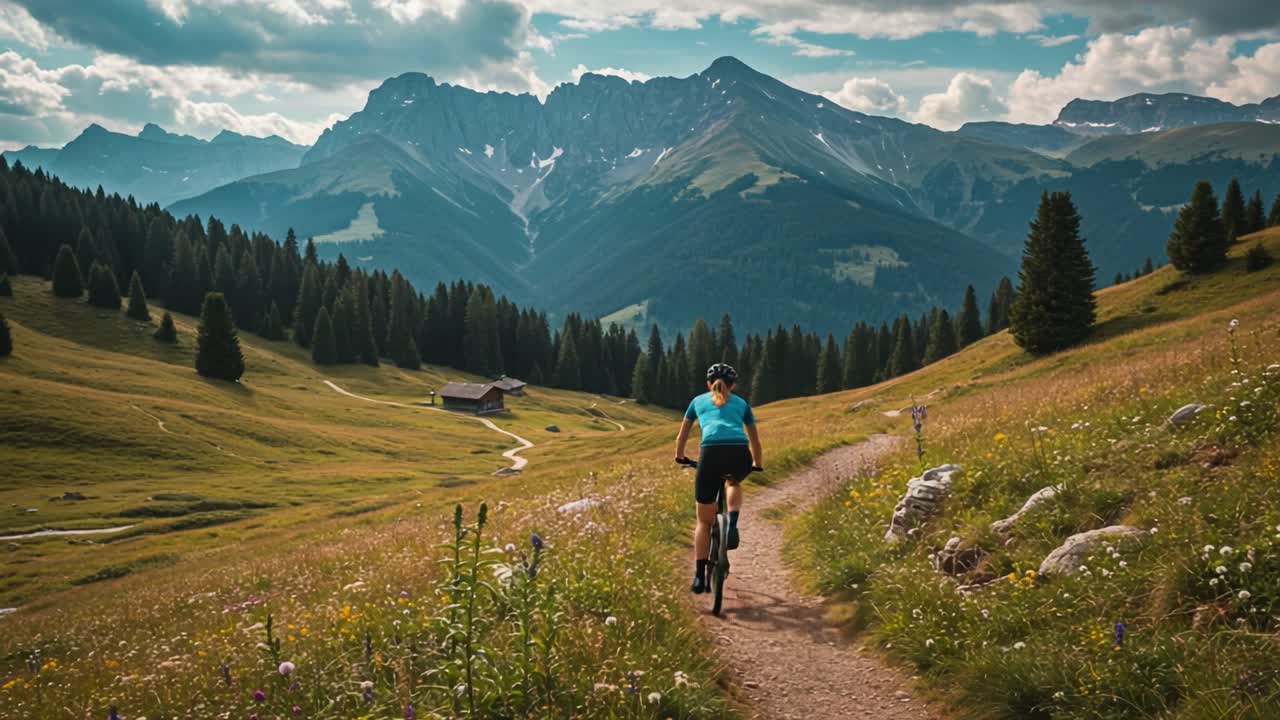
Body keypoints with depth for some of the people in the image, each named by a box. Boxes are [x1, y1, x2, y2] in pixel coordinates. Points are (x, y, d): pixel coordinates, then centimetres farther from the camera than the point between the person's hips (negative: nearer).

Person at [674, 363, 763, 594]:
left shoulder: (699, 401, 29)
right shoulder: (741, 403, 30)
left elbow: (682, 435, 42)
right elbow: (754, 440, 40)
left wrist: (679, 456, 60)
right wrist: (758, 463, 58)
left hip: (712, 453, -1)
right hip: (740, 455, 1)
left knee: (704, 521, 12)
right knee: (733, 482, 38)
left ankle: (700, 576, 5)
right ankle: (732, 525, 13)